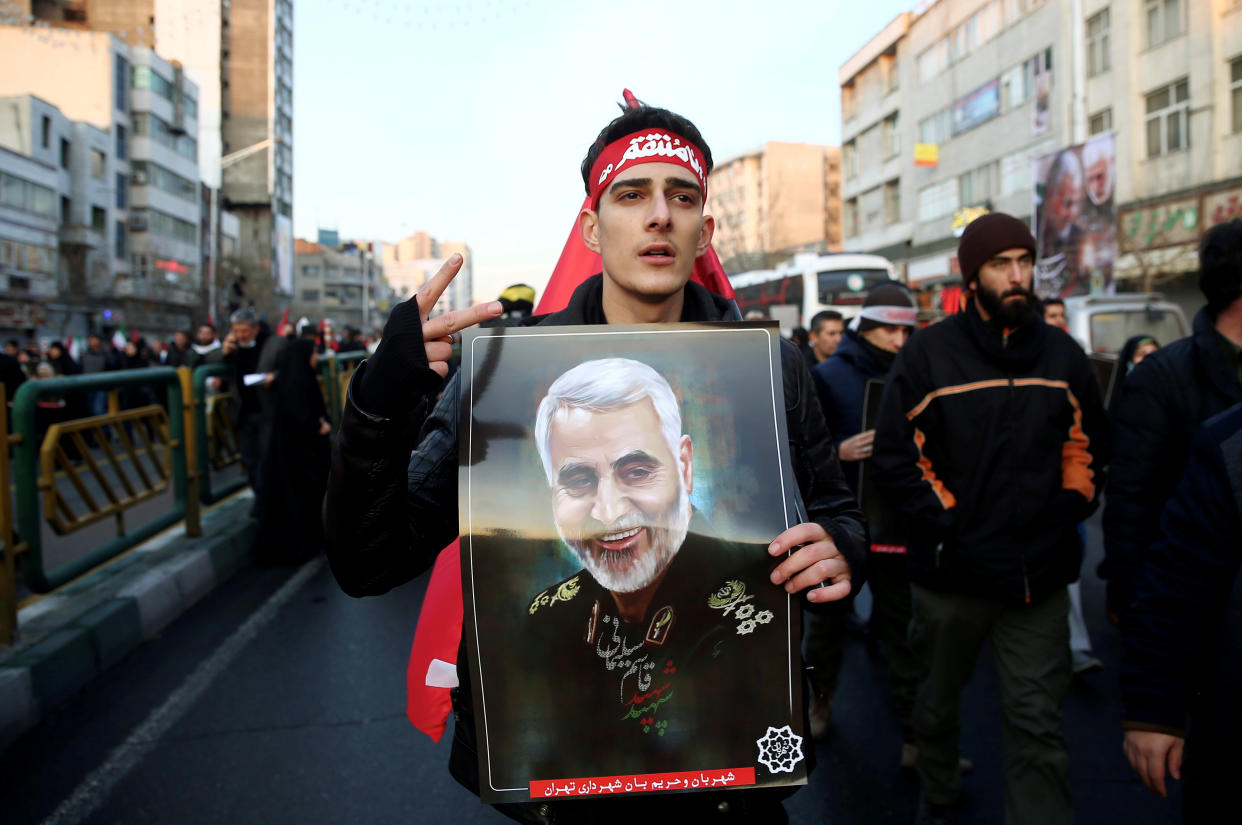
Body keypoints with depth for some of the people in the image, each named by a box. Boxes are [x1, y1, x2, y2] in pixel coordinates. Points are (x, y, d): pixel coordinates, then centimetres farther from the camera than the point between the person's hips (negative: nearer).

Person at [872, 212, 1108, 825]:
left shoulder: (1063, 355, 5)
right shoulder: (929, 353, -6)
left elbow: (1087, 448, 16)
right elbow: (894, 456, -8)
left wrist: (1068, 514, 4)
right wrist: (951, 523, -12)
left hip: (1039, 575, 2)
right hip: (952, 568, -1)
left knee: (1038, 725, 1)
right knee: (939, 698, 19)